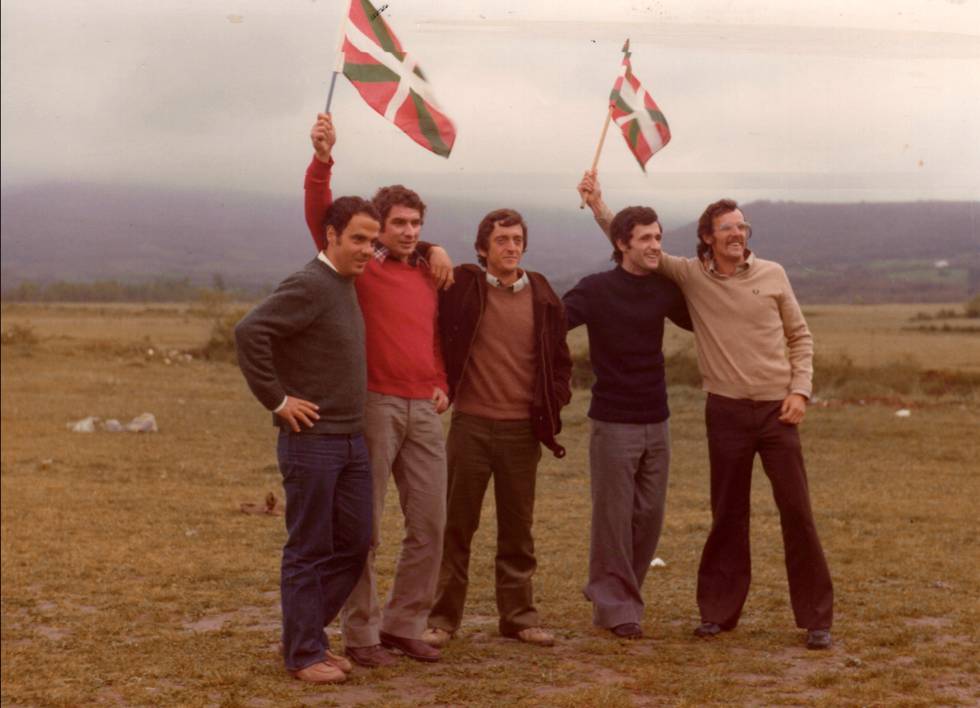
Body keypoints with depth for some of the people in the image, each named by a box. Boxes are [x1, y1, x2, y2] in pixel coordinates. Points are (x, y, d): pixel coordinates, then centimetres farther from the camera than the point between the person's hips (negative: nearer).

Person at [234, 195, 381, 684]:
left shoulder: (347, 287, 12)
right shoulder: (309, 286, -16)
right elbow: (249, 333, -26)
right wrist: (277, 400, -20)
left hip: (352, 440, 9)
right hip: (312, 439, -9)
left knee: (354, 544, 12)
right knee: (309, 550, 1)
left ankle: (304, 634, 25)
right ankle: (304, 653, 12)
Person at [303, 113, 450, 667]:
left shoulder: (429, 275, 16)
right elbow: (321, 216, -14)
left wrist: (441, 385, 11)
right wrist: (322, 160, -27)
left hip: (424, 411, 6)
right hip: (374, 405, -6)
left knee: (430, 522, 7)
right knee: (365, 526, 0)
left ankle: (404, 625, 20)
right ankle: (360, 634, 9)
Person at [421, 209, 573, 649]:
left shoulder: (543, 297, 6)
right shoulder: (460, 286, -2)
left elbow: (560, 360, 13)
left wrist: (552, 406, 3)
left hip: (523, 429, 2)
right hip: (470, 425, -2)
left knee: (518, 529, 11)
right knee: (456, 525, 3)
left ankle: (519, 616, 20)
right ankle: (442, 617, 12)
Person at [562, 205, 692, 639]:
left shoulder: (664, 289, 7)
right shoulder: (597, 290, -8)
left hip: (656, 423, 5)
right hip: (613, 423, -5)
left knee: (649, 515, 9)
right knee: (614, 517, 0)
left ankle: (618, 592, 26)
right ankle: (616, 607, 11)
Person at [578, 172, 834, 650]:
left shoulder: (772, 274, 1)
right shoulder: (690, 275, 1)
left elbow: (800, 336, 7)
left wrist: (800, 390, -3)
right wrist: (598, 206, -8)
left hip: (777, 410, 0)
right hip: (726, 410, 1)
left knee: (797, 513, -1)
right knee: (727, 516, 10)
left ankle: (816, 619, 7)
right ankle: (719, 611, 24)